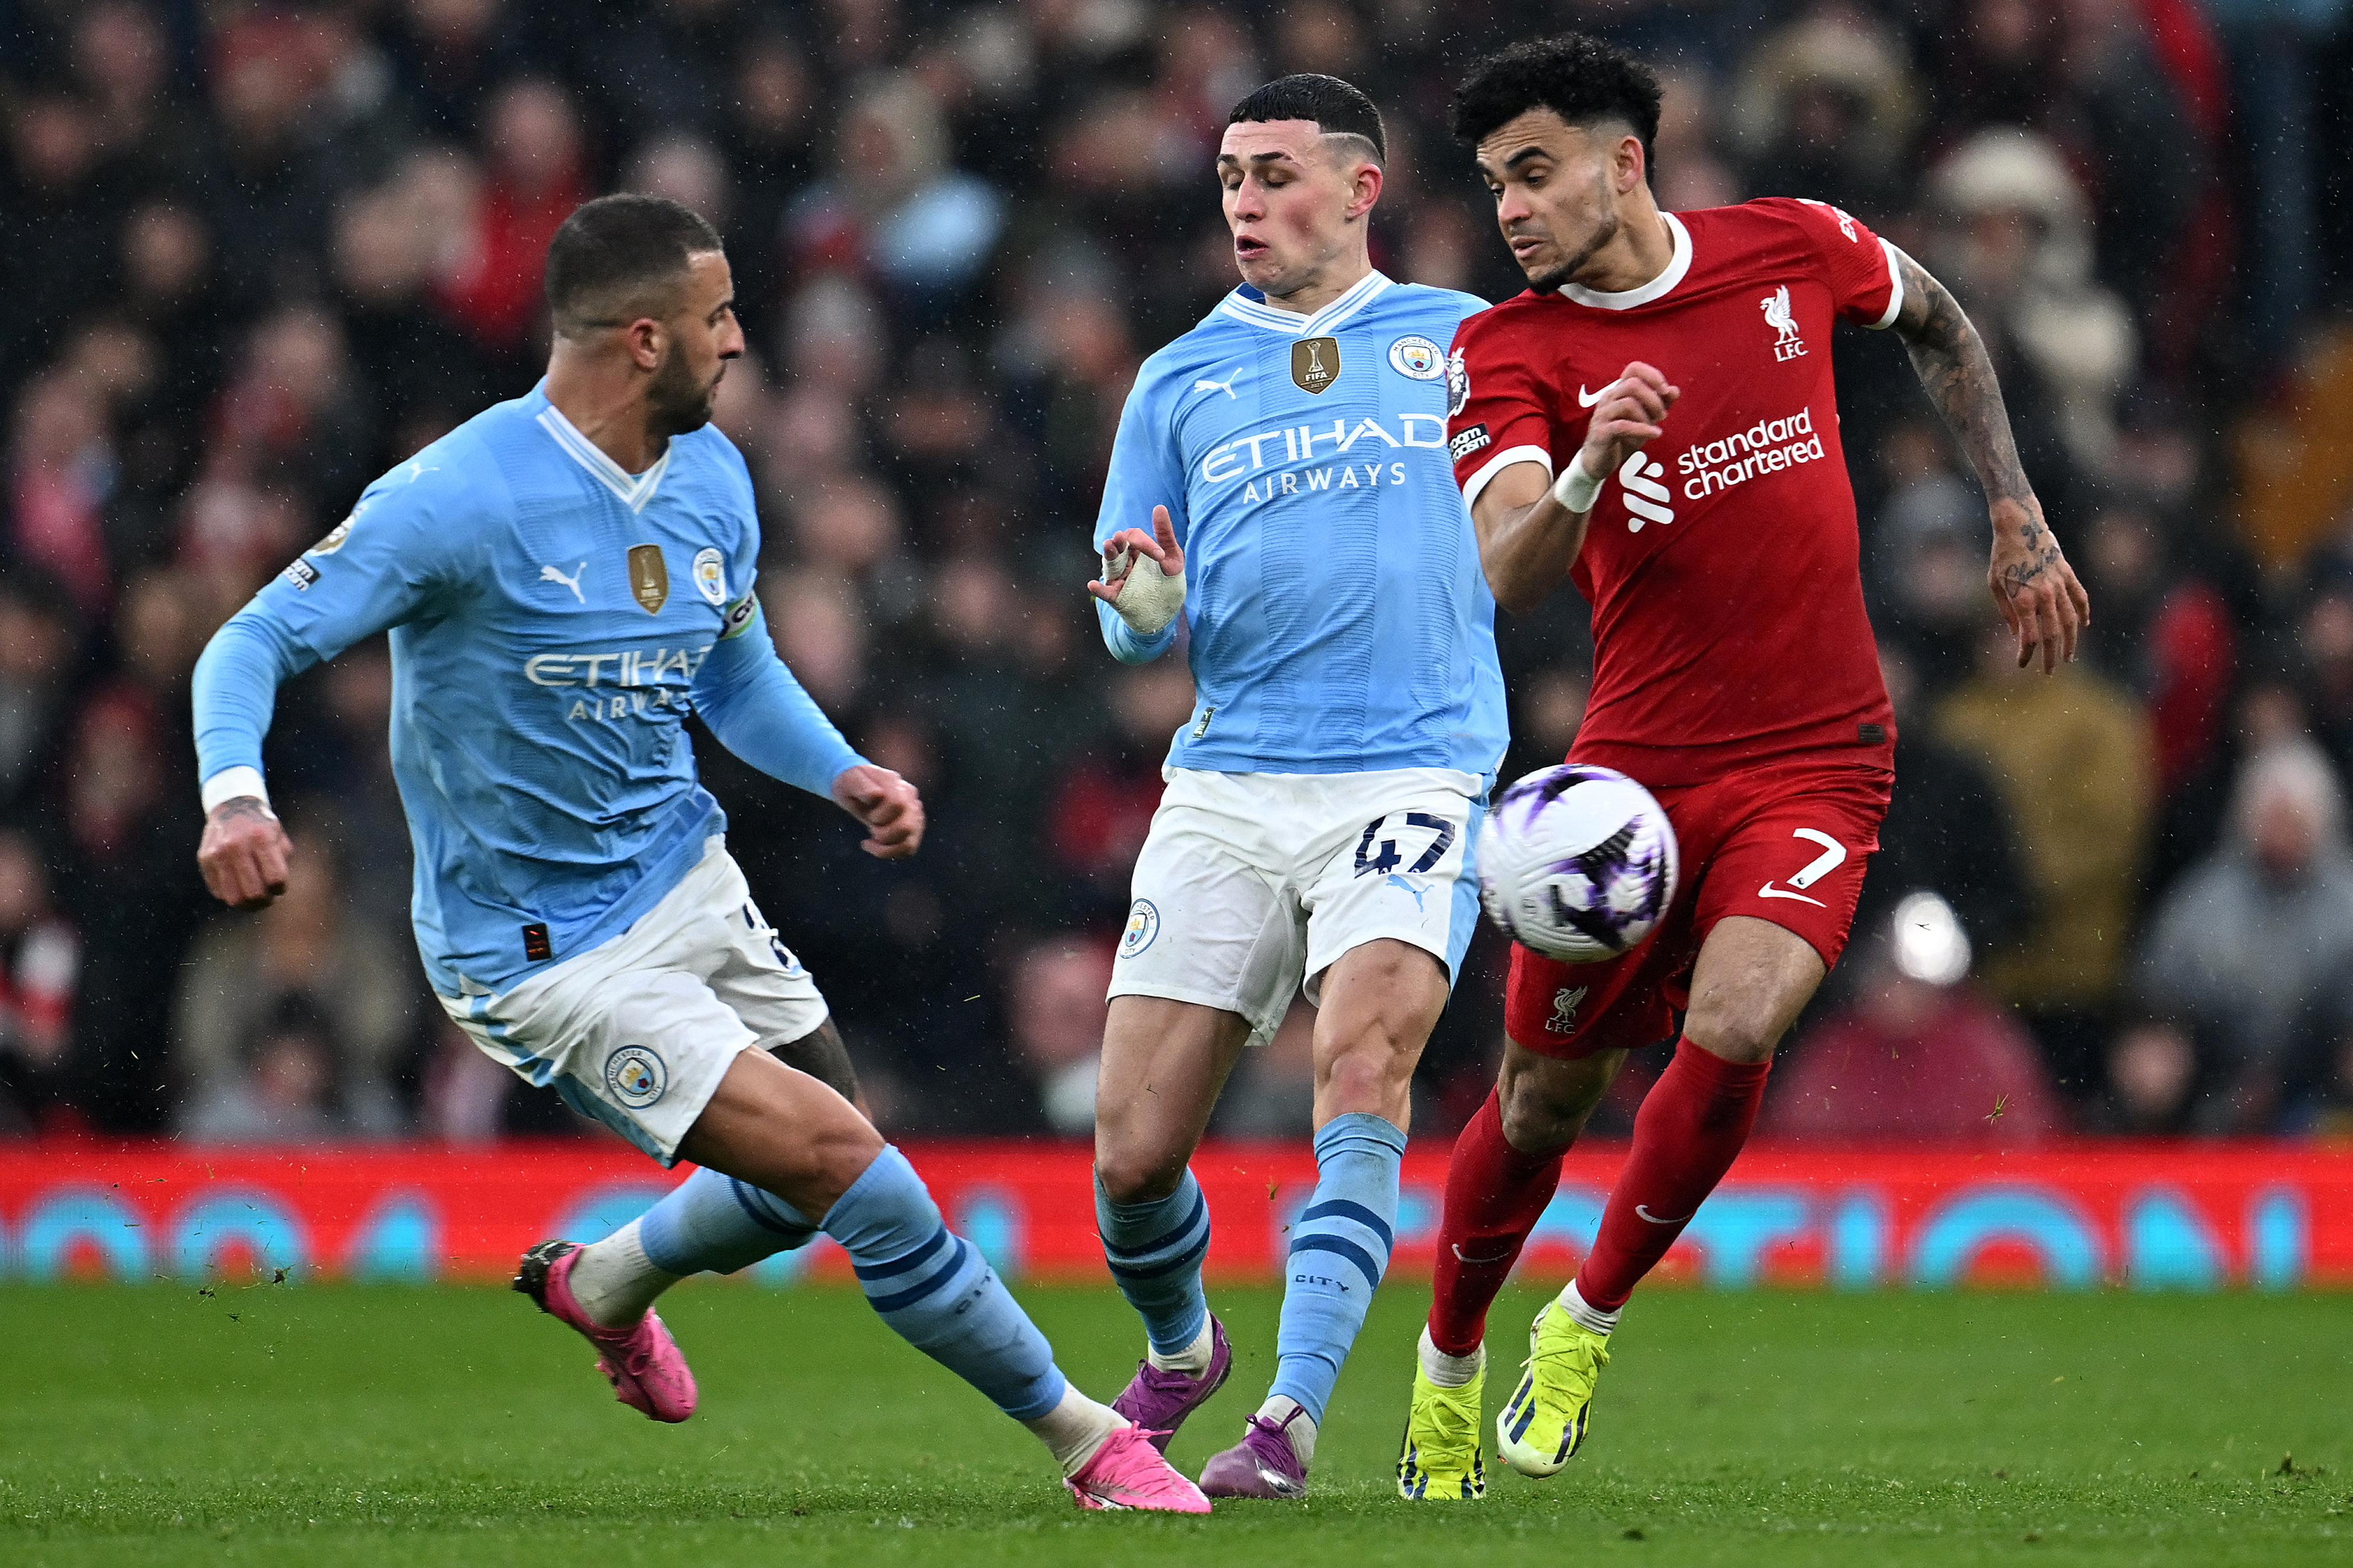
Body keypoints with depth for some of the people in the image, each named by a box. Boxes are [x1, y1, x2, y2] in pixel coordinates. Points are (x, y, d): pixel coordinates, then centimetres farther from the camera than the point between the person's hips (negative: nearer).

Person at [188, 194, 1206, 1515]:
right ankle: (1086, 1436, -3)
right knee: (836, 1158, -16)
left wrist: (846, 774, 1)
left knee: (813, 1187, 14)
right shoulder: (460, 500, -21)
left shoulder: (711, 480, 3)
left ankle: (604, 1283, 45)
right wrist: (235, 793, -39)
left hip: (689, 884, 8)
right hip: (543, 950, -8)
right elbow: (258, 641, -20)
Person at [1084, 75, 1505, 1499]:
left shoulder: (1462, 339, 11)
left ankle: (1293, 1413, -27)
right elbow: (1135, 629, 15)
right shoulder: (1180, 383, 14)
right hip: (1229, 780, 2)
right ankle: (1179, 1350, 29)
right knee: (1134, 1152, -2)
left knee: (1366, 1051, -27)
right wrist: (1144, 606, -10)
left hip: (1414, 772, -2)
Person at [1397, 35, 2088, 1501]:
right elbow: (1508, 576, -21)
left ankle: (1589, 1323, -2)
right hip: (1638, 763, 1)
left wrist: (2019, 521, 17)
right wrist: (1590, 468, -41)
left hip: (1817, 760, -1)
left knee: (1732, 1029, -24)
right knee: (1544, 1093, 8)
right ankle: (1450, 1362, 34)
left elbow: (1938, 322, 20)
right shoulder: (1507, 351, -6)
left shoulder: (1792, 250, -3)